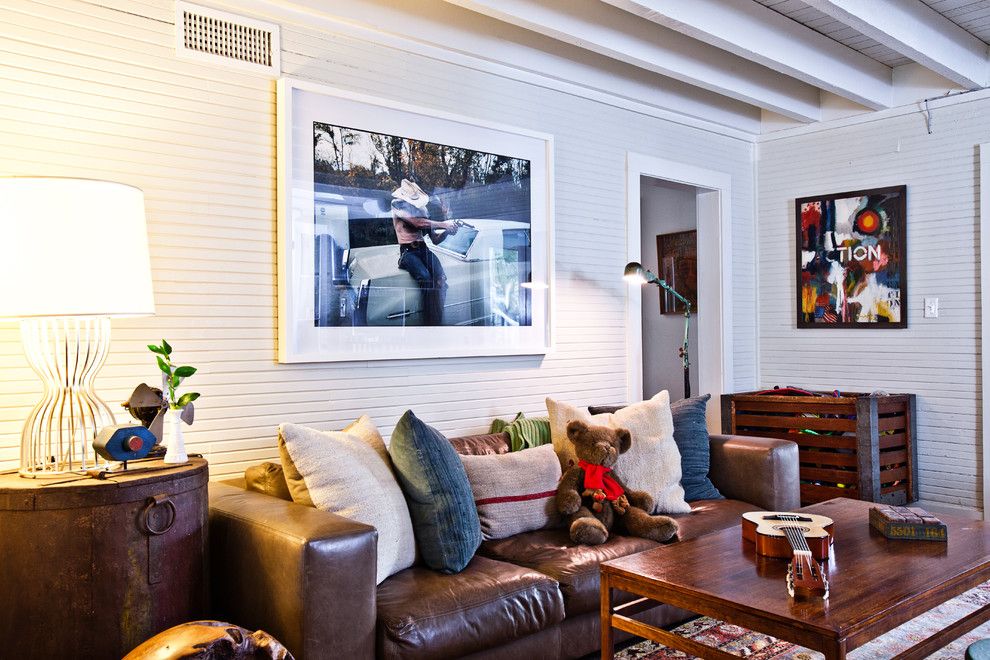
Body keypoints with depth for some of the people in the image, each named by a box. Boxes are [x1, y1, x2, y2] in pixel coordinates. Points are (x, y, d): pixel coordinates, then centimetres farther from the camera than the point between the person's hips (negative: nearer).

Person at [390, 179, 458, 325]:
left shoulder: (422, 209, 19)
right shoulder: (398, 206, 4)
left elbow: (435, 240, 19)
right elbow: (417, 222, -14)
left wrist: (447, 231, -1)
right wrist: (444, 224, -13)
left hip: (423, 249, 5)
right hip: (408, 251, -4)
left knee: (440, 277, -26)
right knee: (426, 279, -32)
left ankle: (437, 321, -28)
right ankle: (433, 323, -31)